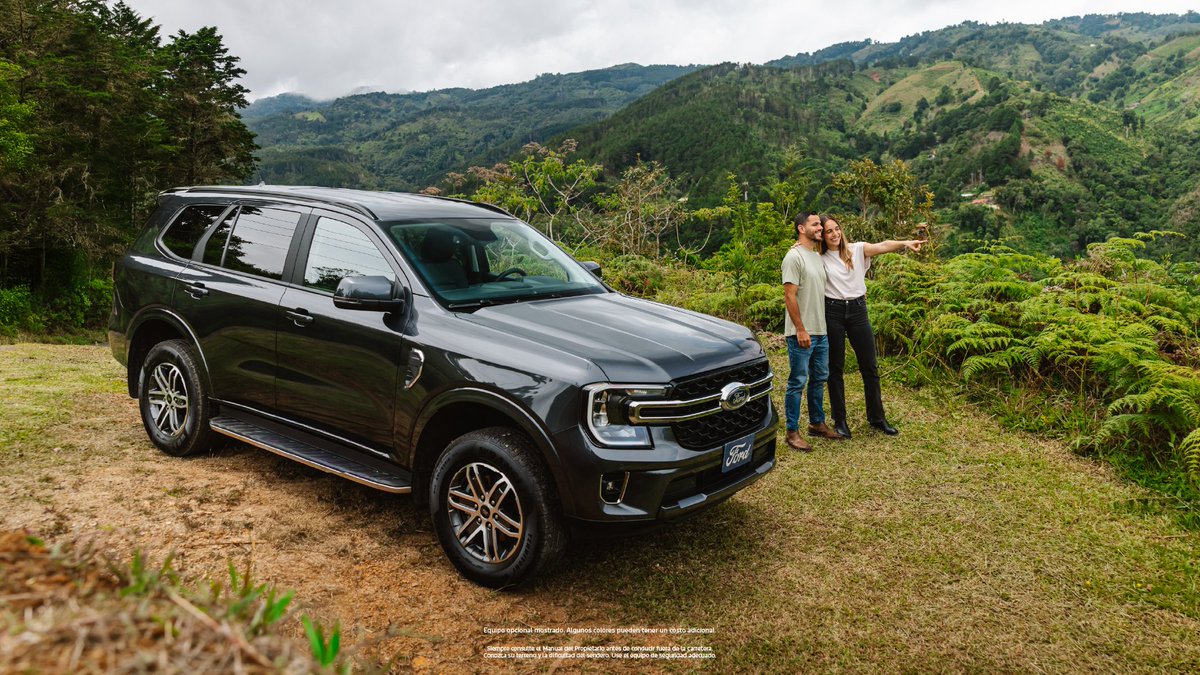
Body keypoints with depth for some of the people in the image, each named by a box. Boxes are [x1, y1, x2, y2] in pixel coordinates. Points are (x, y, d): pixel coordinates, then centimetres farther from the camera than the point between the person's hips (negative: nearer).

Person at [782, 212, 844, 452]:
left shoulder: (818, 257, 14)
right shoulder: (794, 257, -13)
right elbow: (789, 296, -18)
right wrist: (800, 329, -20)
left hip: (821, 332, 9)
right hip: (801, 333, -9)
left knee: (819, 379, 17)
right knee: (798, 383, -3)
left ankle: (817, 423, 30)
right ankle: (792, 432, 4)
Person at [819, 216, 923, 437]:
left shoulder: (856, 250, 2)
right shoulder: (819, 259, 2)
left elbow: (882, 246, -14)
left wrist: (905, 243, -30)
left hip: (858, 310, 1)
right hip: (833, 312, -1)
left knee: (870, 367, 6)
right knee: (835, 369, 7)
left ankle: (877, 417, 20)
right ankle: (839, 420, 18)